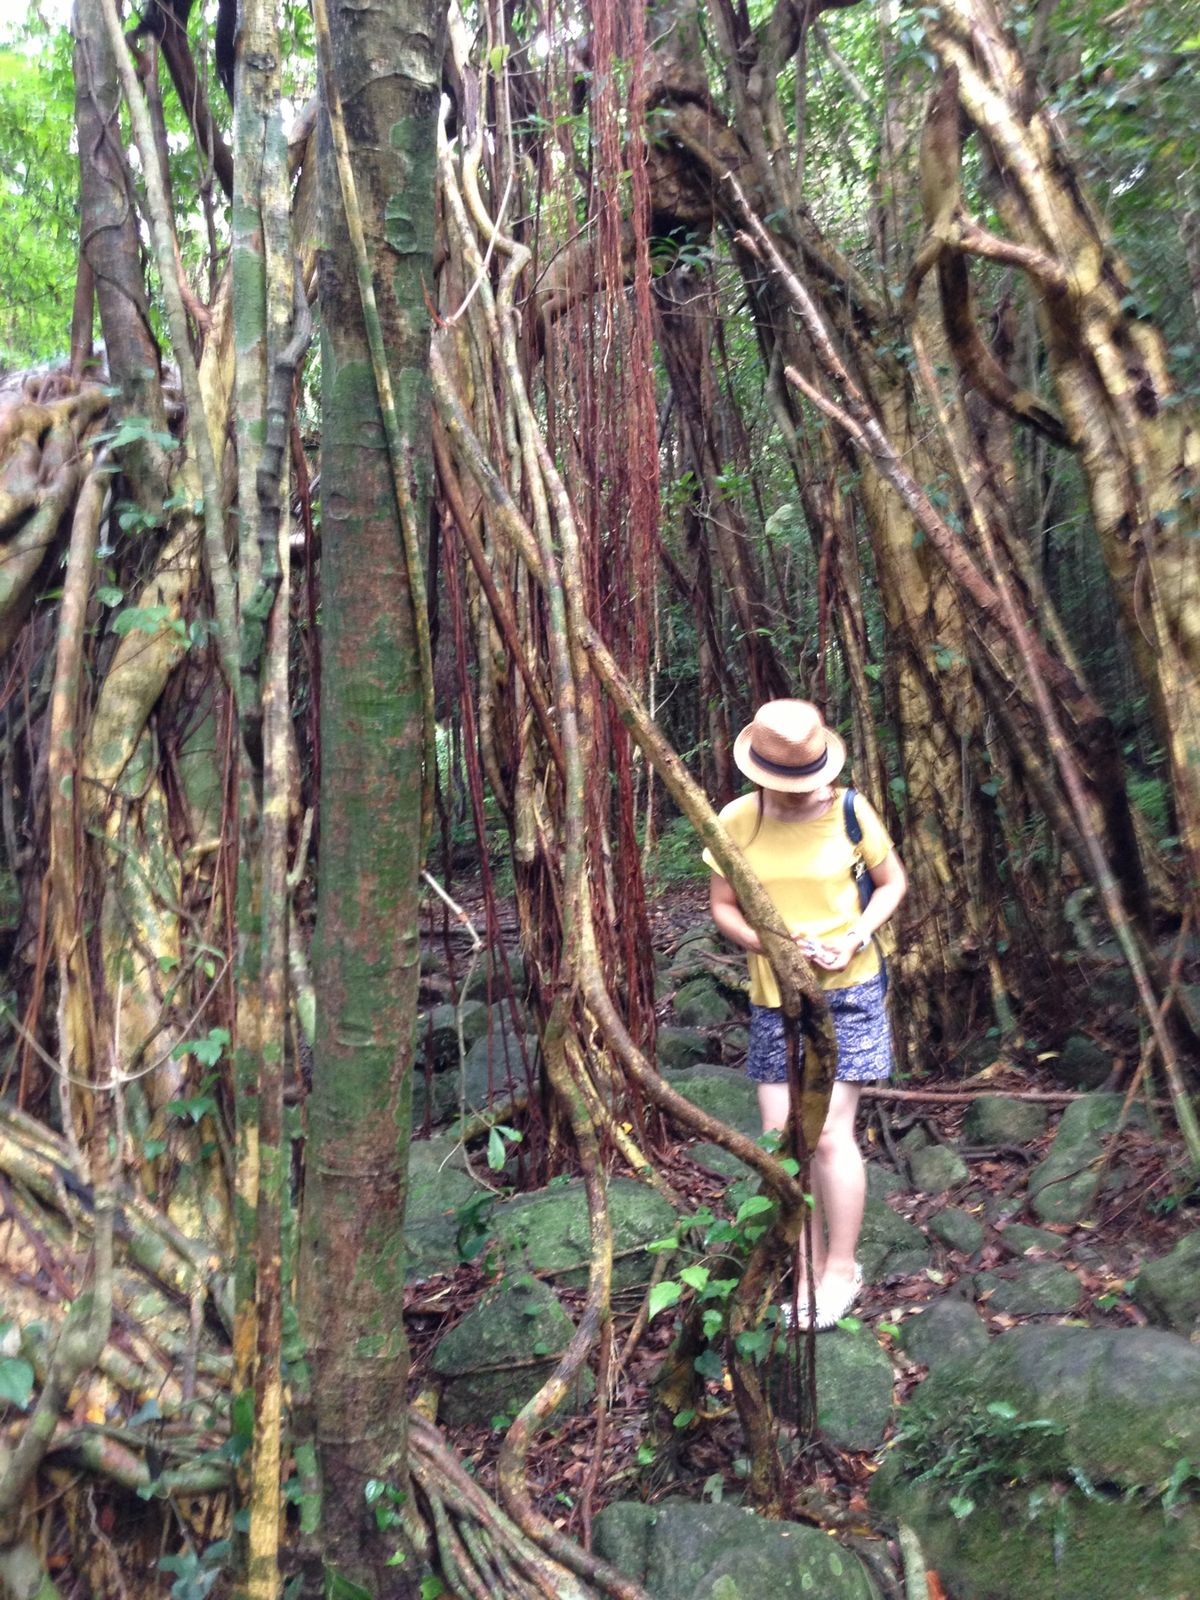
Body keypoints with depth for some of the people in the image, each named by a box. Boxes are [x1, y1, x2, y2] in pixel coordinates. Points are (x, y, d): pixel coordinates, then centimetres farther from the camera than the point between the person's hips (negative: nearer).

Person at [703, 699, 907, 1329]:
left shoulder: (849, 811, -9)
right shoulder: (737, 821, -6)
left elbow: (893, 881, 5)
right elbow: (723, 907, 2)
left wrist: (856, 939, -12)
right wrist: (774, 944, -16)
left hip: (848, 992, -2)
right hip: (774, 998, 2)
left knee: (830, 1133, -3)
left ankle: (842, 1269, 19)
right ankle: (808, 1272, 24)